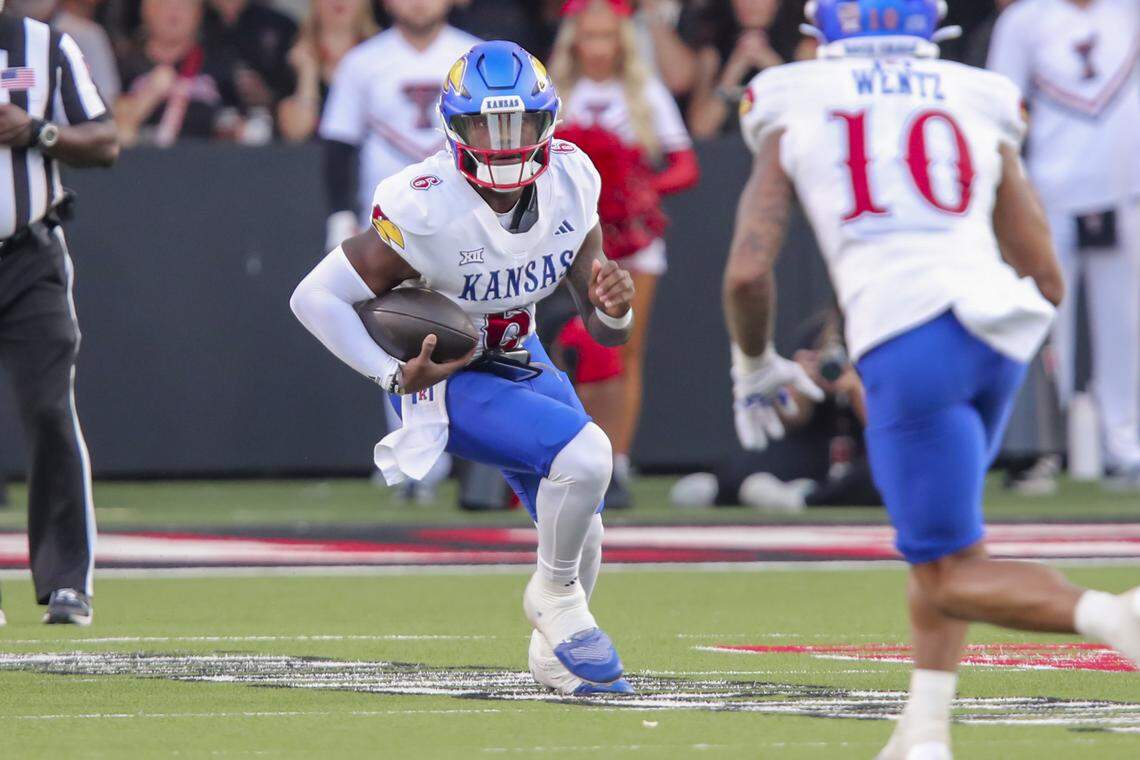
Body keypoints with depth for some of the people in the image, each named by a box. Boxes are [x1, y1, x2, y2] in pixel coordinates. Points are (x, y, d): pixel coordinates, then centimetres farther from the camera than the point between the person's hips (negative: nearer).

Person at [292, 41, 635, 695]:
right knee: (585, 454, -28)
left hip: (520, 359, 7)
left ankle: (556, 656, 40)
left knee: (581, 535, 11)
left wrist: (614, 307, -27)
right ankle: (556, 595, -2)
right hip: (443, 376, -7)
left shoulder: (569, 182, -12)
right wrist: (394, 375, -30)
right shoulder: (426, 208, -30)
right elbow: (316, 296, -24)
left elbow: (606, 332, -4)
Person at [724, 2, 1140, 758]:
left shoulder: (792, 114, 14)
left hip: (907, 342, -4)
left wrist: (755, 366, 24)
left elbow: (748, 272, 5)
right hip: (1001, 332, 4)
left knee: (950, 576, 1)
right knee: (938, 536, 26)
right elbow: (1047, 281, 17)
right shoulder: (981, 109, 20)